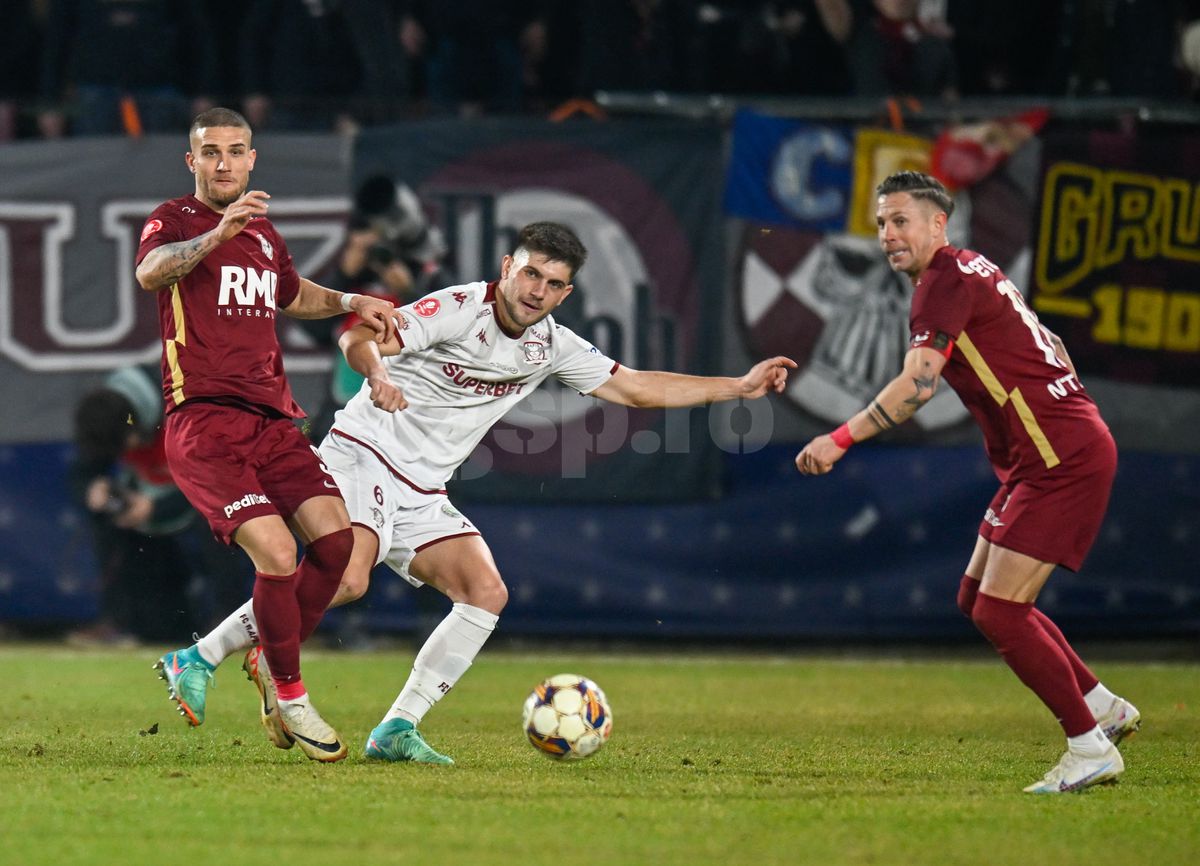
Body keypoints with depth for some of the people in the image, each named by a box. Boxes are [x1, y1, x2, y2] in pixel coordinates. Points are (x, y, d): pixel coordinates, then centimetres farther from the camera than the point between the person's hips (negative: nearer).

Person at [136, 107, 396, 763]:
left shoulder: (264, 234, 22)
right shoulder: (175, 220, 0)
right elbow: (150, 272, -25)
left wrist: (350, 303, 26)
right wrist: (219, 232, -41)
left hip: (270, 418, 7)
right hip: (202, 420, -7)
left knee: (335, 536, -11)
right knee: (277, 554, -21)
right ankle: (291, 701, -1)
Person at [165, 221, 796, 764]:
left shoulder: (553, 347, 9)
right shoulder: (459, 309, -13)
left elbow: (635, 388, 14)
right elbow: (358, 339, -21)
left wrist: (740, 386, 9)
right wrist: (378, 375, -44)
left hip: (420, 495, 8)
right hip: (362, 456, -8)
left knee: (487, 595, -9)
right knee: (345, 580, -30)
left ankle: (397, 731, -7)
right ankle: (203, 657, -16)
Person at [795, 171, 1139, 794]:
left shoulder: (945, 280, -13)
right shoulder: (967, 273, 16)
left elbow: (917, 384, -23)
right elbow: (1046, 349, 25)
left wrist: (841, 440, -22)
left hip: (1063, 461, -10)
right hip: (1048, 457, 10)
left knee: (998, 612, -10)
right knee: (977, 597, 15)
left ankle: (1091, 748, -2)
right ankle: (1104, 707, 21)